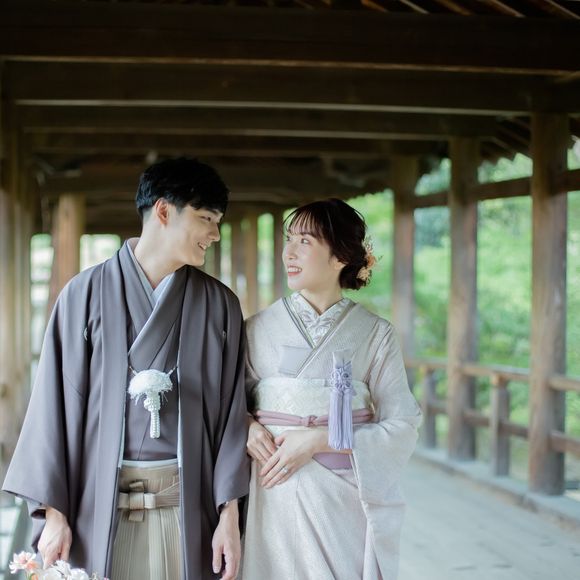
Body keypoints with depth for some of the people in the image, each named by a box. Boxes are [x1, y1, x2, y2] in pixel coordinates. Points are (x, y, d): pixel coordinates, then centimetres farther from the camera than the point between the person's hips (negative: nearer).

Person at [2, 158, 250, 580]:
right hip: (102, 503, -1)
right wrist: (53, 510, -4)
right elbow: (57, 401, -1)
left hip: (187, 502, 1)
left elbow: (230, 408, 4)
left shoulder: (220, 305, 5)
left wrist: (229, 514, -3)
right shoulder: (87, 293, -1)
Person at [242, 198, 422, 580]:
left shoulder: (376, 334, -1)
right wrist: (246, 427, -10)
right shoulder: (259, 329, 3)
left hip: (347, 501, -1)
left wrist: (318, 441, -15)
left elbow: (402, 427, -6)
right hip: (279, 500, 1)